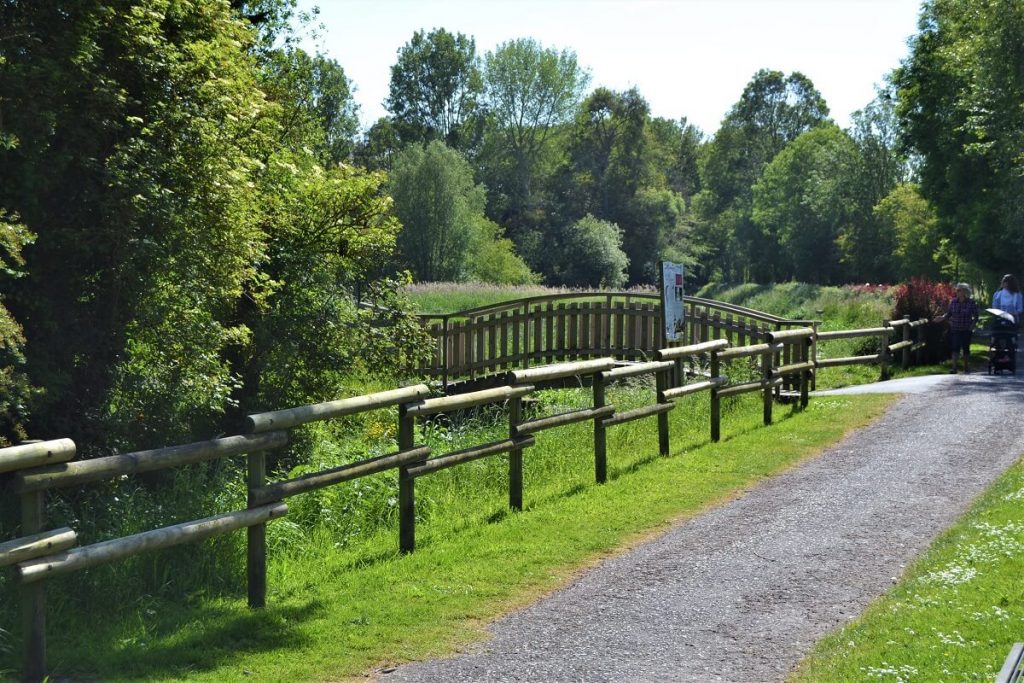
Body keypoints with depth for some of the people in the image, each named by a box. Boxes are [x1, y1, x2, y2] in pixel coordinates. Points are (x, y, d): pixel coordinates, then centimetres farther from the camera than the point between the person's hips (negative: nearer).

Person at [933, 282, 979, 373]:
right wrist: (942, 317, -11)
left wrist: (972, 324, -14)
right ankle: (954, 367, -15)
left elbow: (976, 316, 0)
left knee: (965, 348, 7)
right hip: (955, 329, 1)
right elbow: (948, 313, 7)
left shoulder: (971, 303, -6)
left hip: (966, 330, -1)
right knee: (955, 347, -11)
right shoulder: (953, 302, 1)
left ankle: (965, 368, 21)